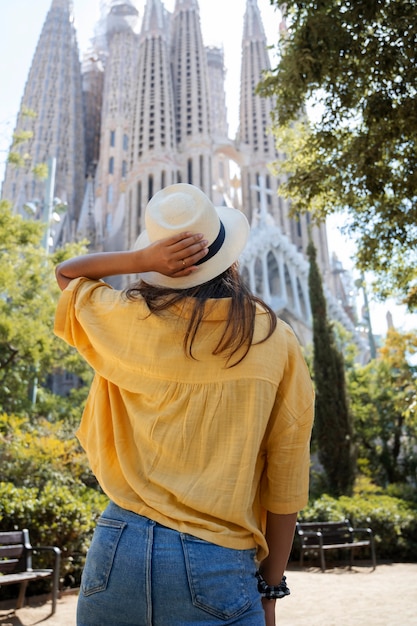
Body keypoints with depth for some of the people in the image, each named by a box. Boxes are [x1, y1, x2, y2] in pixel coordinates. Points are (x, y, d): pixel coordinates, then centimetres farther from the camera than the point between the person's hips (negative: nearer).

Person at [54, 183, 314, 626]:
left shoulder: (126, 321, -7)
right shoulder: (274, 341, -6)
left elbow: (66, 273, 15)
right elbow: (286, 481, -3)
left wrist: (139, 259, -4)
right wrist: (269, 589, 8)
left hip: (119, 545, 2)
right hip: (216, 565, -1)